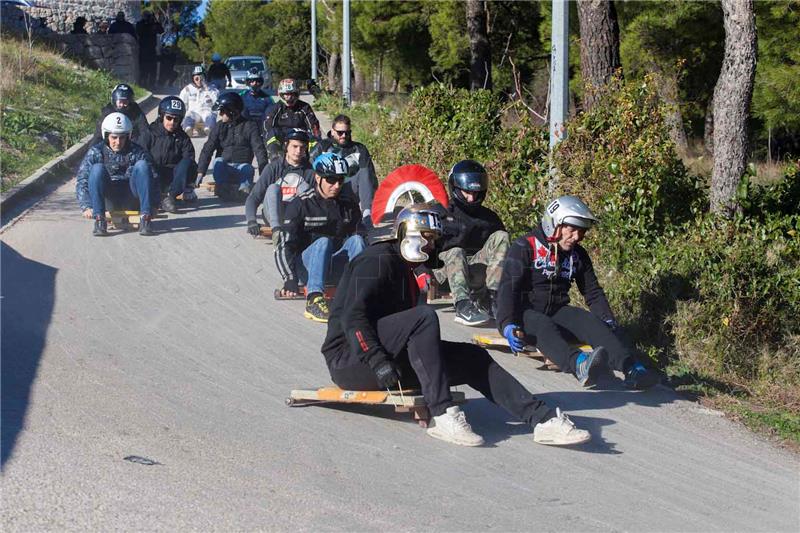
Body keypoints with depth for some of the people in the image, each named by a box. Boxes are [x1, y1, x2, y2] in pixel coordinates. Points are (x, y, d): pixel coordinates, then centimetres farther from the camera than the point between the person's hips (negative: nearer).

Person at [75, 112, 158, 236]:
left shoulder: (137, 152, 0)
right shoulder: (96, 152, -1)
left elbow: (151, 178, -6)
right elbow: (82, 181, -8)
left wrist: (153, 206, -20)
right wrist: (86, 207, -23)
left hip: (131, 198, 0)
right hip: (109, 201, 0)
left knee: (142, 165, -22)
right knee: (97, 168, -25)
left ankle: (145, 219, -30)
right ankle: (99, 220, -33)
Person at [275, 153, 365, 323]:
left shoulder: (348, 205, 11)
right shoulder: (300, 204, -2)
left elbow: (358, 244, 16)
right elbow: (284, 245, -9)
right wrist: (290, 280, -21)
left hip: (338, 263, 3)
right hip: (307, 263, -3)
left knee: (356, 240, -24)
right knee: (323, 242, -34)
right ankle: (314, 299, -50)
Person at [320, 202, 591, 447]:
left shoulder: (404, 269, 22)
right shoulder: (378, 261, -8)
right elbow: (352, 317, -20)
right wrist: (378, 362, -28)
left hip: (393, 361, 9)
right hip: (349, 359, -9)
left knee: (471, 357, -4)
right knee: (424, 317, -31)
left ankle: (541, 418, -14)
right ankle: (442, 415, -34)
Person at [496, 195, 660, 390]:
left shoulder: (577, 255, 10)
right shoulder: (524, 248, -9)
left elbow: (593, 291, 16)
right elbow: (508, 288, -17)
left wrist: (608, 320, -1)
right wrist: (508, 325, -32)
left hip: (557, 312, 6)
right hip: (525, 313, -6)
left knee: (590, 321, -24)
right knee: (544, 326, -38)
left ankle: (631, 369, -45)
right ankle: (580, 365, -69)